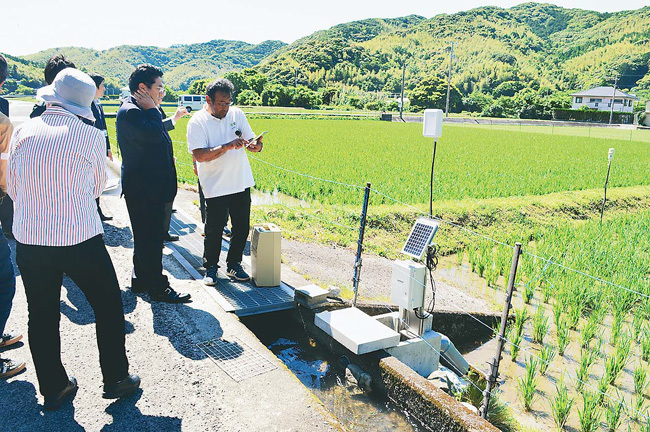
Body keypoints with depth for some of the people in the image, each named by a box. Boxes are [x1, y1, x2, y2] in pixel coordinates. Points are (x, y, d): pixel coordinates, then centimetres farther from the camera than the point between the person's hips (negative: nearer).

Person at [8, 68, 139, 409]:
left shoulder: (22, 132, 0)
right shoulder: (91, 137, -8)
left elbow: (13, 188, 9)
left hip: (29, 241, 4)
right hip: (81, 240, -3)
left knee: (42, 317, 17)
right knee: (108, 308, 15)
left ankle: (53, 388, 31)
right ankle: (115, 378, 26)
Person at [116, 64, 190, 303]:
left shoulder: (140, 111, 16)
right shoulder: (129, 112, -17)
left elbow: (158, 132, 26)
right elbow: (153, 134, -32)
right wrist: (152, 109, -19)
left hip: (152, 187, 11)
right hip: (142, 189, -11)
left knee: (147, 237, 19)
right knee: (150, 239, -2)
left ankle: (141, 280, 32)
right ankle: (158, 288, 7)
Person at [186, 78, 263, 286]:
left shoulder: (237, 114, 6)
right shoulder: (197, 122, -7)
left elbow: (253, 141, 6)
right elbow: (199, 155, -18)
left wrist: (255, 145, -18)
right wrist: (227, 147, -29)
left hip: (241, 183, 4)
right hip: (215, 188, -4)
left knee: (242, 228, 11)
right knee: (214, 230, 4)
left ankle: (234, 264, 30)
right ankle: (210, 267, 25)